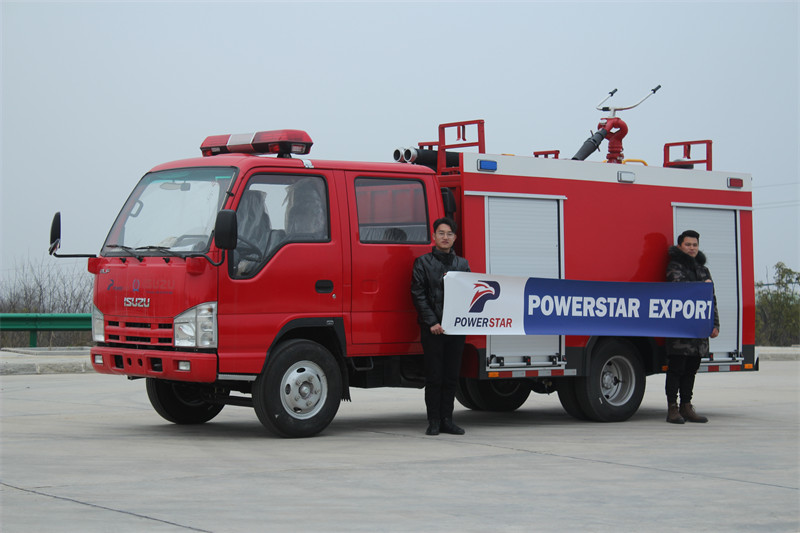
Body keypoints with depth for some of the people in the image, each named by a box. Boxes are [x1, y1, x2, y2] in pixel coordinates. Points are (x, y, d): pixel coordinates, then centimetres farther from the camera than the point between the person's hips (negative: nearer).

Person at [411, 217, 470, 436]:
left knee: (452, 376, 5)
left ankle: (447, 420, 12)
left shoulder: (462, 264, 14)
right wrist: (432, 322, -12)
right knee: (434, 376, -2)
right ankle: (434, 422, 5)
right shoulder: (423, 263, 2)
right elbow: (418, 294, -4)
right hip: (432, 328, -3)